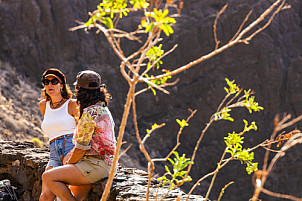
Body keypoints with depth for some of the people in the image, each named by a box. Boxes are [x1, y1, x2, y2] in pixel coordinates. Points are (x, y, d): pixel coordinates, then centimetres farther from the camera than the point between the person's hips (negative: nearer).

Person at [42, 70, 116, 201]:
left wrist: (68, 164, 1)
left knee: (48, 177, -14)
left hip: (96, 165, -10)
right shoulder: (103, 109, 16)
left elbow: (82, 148, -16)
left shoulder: (90, 113, -16)